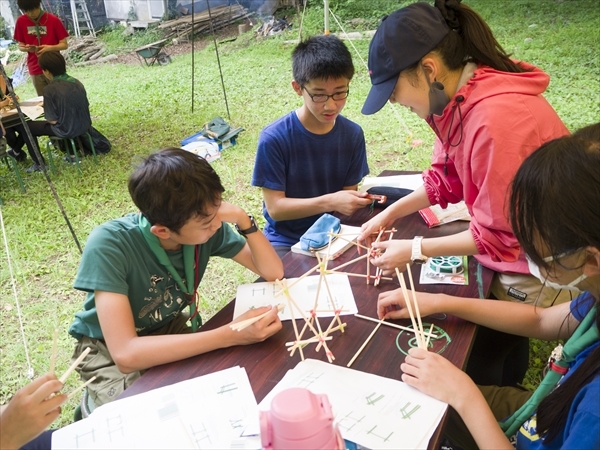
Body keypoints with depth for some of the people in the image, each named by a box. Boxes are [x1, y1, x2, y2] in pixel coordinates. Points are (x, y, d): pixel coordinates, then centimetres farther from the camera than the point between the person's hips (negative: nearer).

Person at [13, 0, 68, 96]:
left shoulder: (53, 20, -9)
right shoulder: (21, 21, 1)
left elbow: (64, 44, -6)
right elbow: (20, 46, 8)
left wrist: (50, 48, -23)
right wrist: (26, 48, -15)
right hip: (35, 71, 3)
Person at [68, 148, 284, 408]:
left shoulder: (206, 225, -20)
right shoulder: (109, 245, -34)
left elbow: (274, 273, -14)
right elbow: (126, 355, -39)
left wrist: (243, 220, -31)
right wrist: (231, 335, -42)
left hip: (168, 330, 4)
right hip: (109, 350, -3)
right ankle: (97, 408, 5)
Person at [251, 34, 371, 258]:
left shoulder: (353, 134, -4)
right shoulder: (274, 138, -16)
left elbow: (347, 193, 5)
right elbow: (275, 208, -15)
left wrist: (359, 199, -17)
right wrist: (329, 202, -26)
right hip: (286, 241, -3)